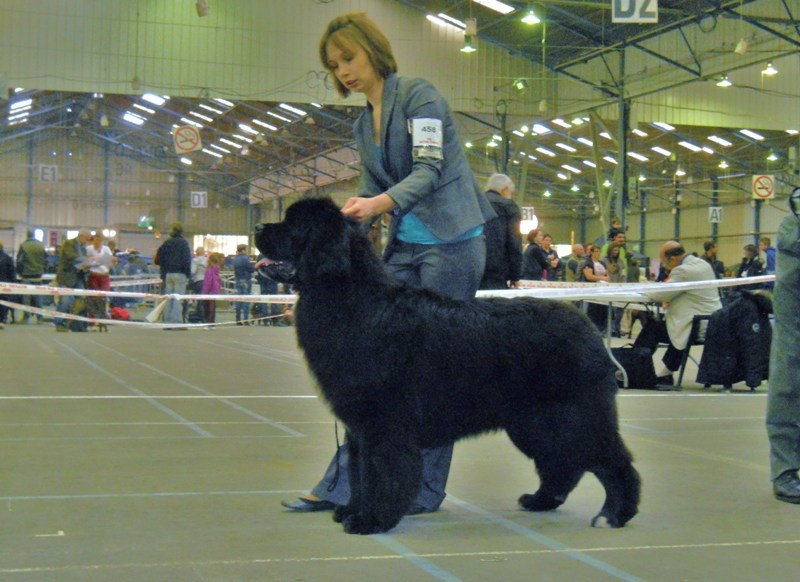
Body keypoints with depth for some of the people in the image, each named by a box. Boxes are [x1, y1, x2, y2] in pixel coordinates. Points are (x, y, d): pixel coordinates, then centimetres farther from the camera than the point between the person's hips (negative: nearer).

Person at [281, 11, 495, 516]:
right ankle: (343, 483, 4)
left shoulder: (419, 95, -7)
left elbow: (429, 170, -19)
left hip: (451, 242, -7)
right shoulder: (363, 124, 15)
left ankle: (426, 490, 7)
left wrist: (378, 203, -34)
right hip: (405, 246, 7)